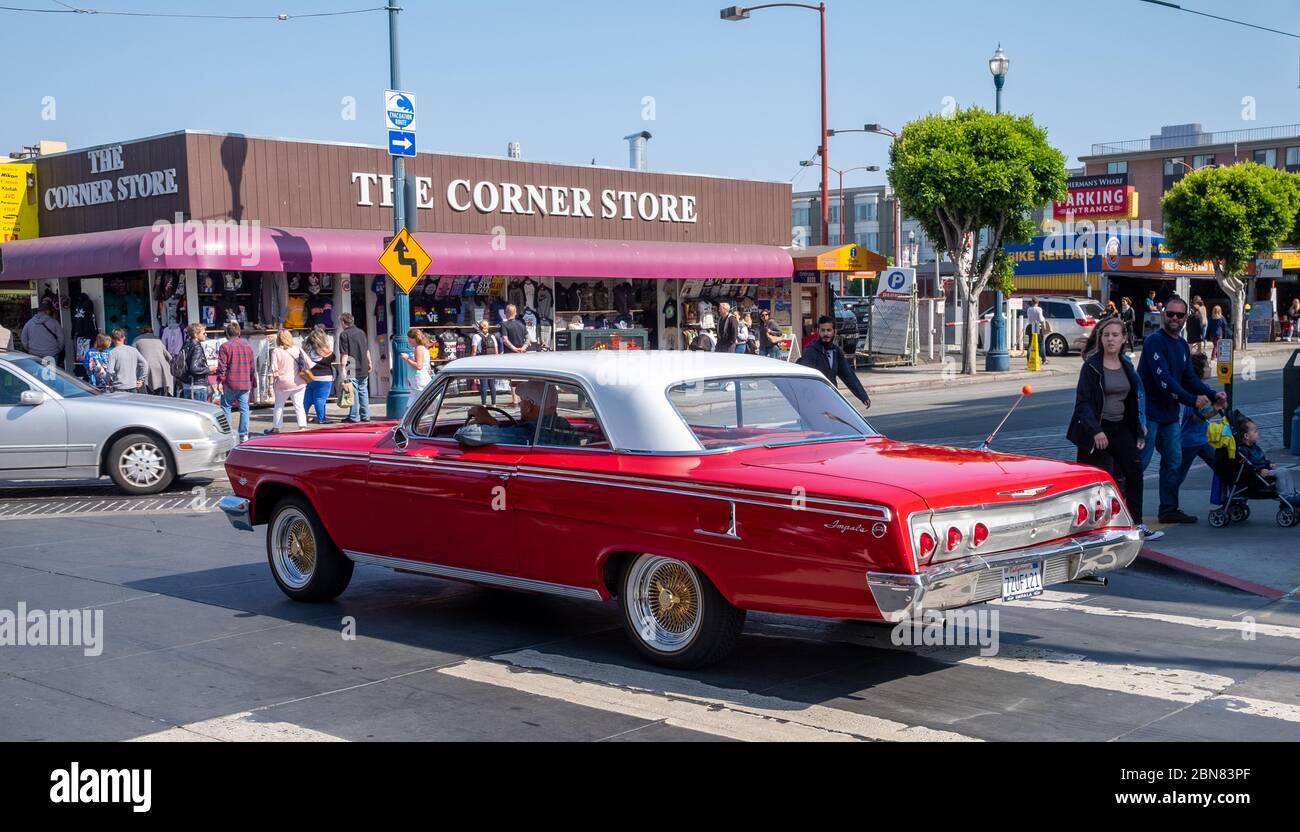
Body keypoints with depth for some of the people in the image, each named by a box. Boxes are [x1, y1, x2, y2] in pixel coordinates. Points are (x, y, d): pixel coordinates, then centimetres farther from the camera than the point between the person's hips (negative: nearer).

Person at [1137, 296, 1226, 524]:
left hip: (1170, 413, 9)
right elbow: (1163, 379, -23)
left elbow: (1189, 378, 17)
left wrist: (1212, 394, 1)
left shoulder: (1182, 345, 14)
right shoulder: (1154, 341, -15)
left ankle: (1169, 510, 19)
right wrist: (1192, 400, -24)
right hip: (1149, 411, -9)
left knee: (1173, 461, 11)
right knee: (1140, 462, -7)